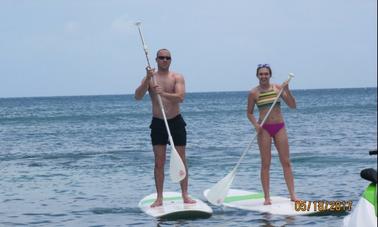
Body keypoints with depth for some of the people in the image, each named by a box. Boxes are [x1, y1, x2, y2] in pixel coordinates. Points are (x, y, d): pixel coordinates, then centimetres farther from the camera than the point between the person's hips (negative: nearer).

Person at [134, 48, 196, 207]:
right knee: (159, 161, 1)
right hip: (158, 123, 1)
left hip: (176, 122, 0)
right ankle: (159, 198, 4)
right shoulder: (149, 78, 3)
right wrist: (148, 79, -23)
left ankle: (185, 195, 7)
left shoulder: (177, 77, -1)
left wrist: (163, 93, -33)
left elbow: (180, 97, -16)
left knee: (181, 159, 1)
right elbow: (138, 96, -10)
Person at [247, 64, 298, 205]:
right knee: (265, 163, 0)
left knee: (286, 162, 2)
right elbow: (249, 113, 7)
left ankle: (292, 195, 5)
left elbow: (293, 106, 1)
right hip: (264, 128, -2)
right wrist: (256, 125, -10)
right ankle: (267, 197, 4)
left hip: (279, 127, 2)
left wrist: (287, 91, -13)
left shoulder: (278, 88, 2)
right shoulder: (254, 93, -1)